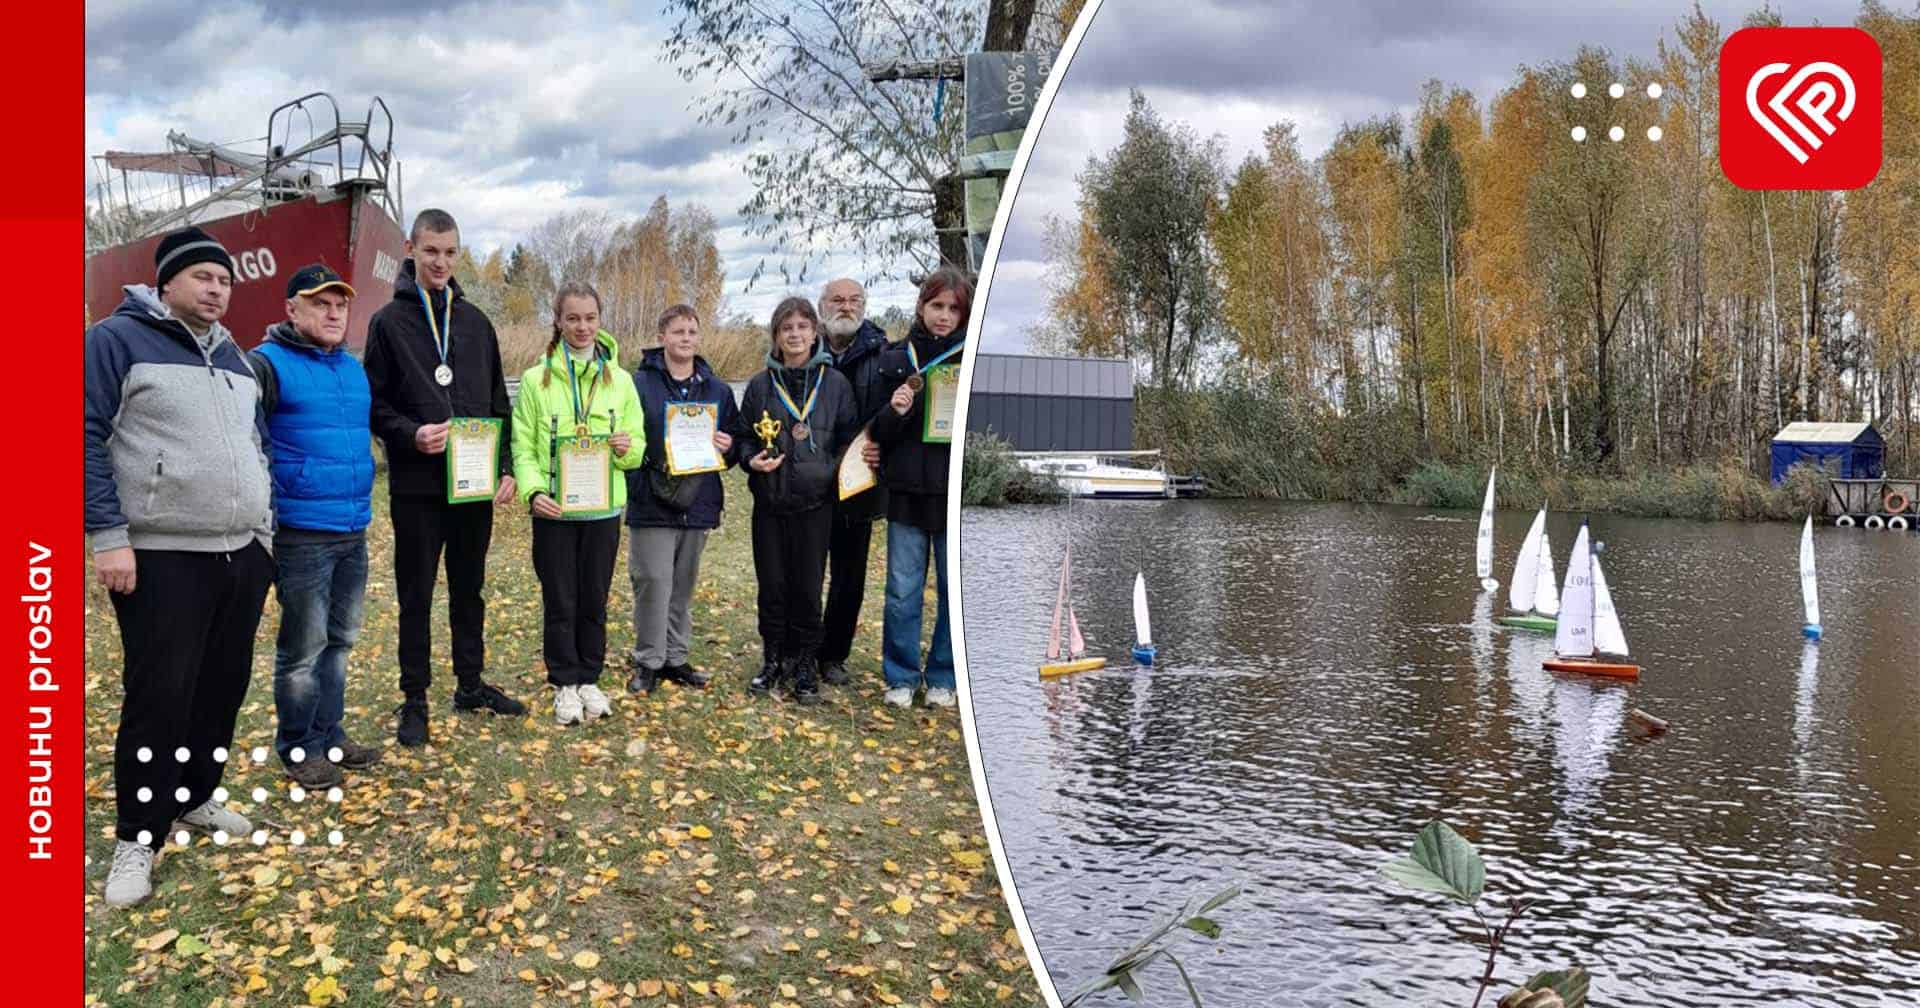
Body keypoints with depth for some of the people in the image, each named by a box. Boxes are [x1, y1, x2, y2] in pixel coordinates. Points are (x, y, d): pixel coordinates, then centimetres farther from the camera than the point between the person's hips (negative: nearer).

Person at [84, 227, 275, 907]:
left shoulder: (232, 356, 17)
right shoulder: (119, 339, -5)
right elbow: (87, 439, -10)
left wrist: (264, 532, 20)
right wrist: (109, 537, -15)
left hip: (241, 554, 7)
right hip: (162, 559, -7)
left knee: (223, 686, 12)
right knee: (160, 695, -4)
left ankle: (194, 798, 29)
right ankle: (137, 838, 7)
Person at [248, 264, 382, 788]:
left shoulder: (354, 368, 14)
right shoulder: (269, 364, -9)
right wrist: (266, 503, -13)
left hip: (353, 531, 7)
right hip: (301, 534, -7)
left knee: (339, 641, 15)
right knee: (303, 647, 2)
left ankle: (329, 735, 27)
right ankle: (299, 748, 14)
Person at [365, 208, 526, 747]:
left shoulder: (475, 321, 10)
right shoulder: (388, 322, -2)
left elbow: (498, 404, 12)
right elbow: (374, 404, -3)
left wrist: (506, 466, 4)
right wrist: (410, 435, -21)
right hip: (416, 485, -4)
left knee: (469, 590, 15)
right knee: (416, 597, 5)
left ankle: (471, 684, 28)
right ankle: (414, 699, 15)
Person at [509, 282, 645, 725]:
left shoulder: (619, 379, 4)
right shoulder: (536, 379, -2)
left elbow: (638, 444, 7)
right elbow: (523, 446, -3)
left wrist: (627, 448, -16)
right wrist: (533, 491, -18)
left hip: (603, 508, 2)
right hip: (554, 510, -2)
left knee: (595, 600, 11)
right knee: (560, 601, 5)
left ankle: (590, 679, 26)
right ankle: (565, 684, 19)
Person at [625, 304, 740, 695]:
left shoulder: (717, 391, 11)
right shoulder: (639, 384, -3)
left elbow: (734, 449, 16)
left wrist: (728, 448, -6)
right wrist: (640, 482, -18)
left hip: (697, 503, 4)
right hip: (652, 503, -4)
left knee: (684, 584, 12)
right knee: (654, 582, -3)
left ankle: (675, 657, 23)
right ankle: (648, 661, 9)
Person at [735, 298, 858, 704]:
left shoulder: (835, 383, 1)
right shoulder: (761, 385, 4)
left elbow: (848, 438, 6)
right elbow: (742, 436, 10)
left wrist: (837, 470, -8)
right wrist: (752, 459, -9)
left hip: (815, 502, -1)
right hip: (769, 502, 1)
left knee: (808, 586, 4)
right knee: (772, 584, 7)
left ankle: (803, 664, 17)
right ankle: (773, 660, 21)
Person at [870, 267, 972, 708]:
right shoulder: (898, 359, 6)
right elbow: (879, 434, 6)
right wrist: (895, 412, -15)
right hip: (907, 490, 1)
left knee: (957, 591, 7)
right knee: (902, 592, 4)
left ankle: (943, 678, 21)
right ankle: (901, 677, 18)